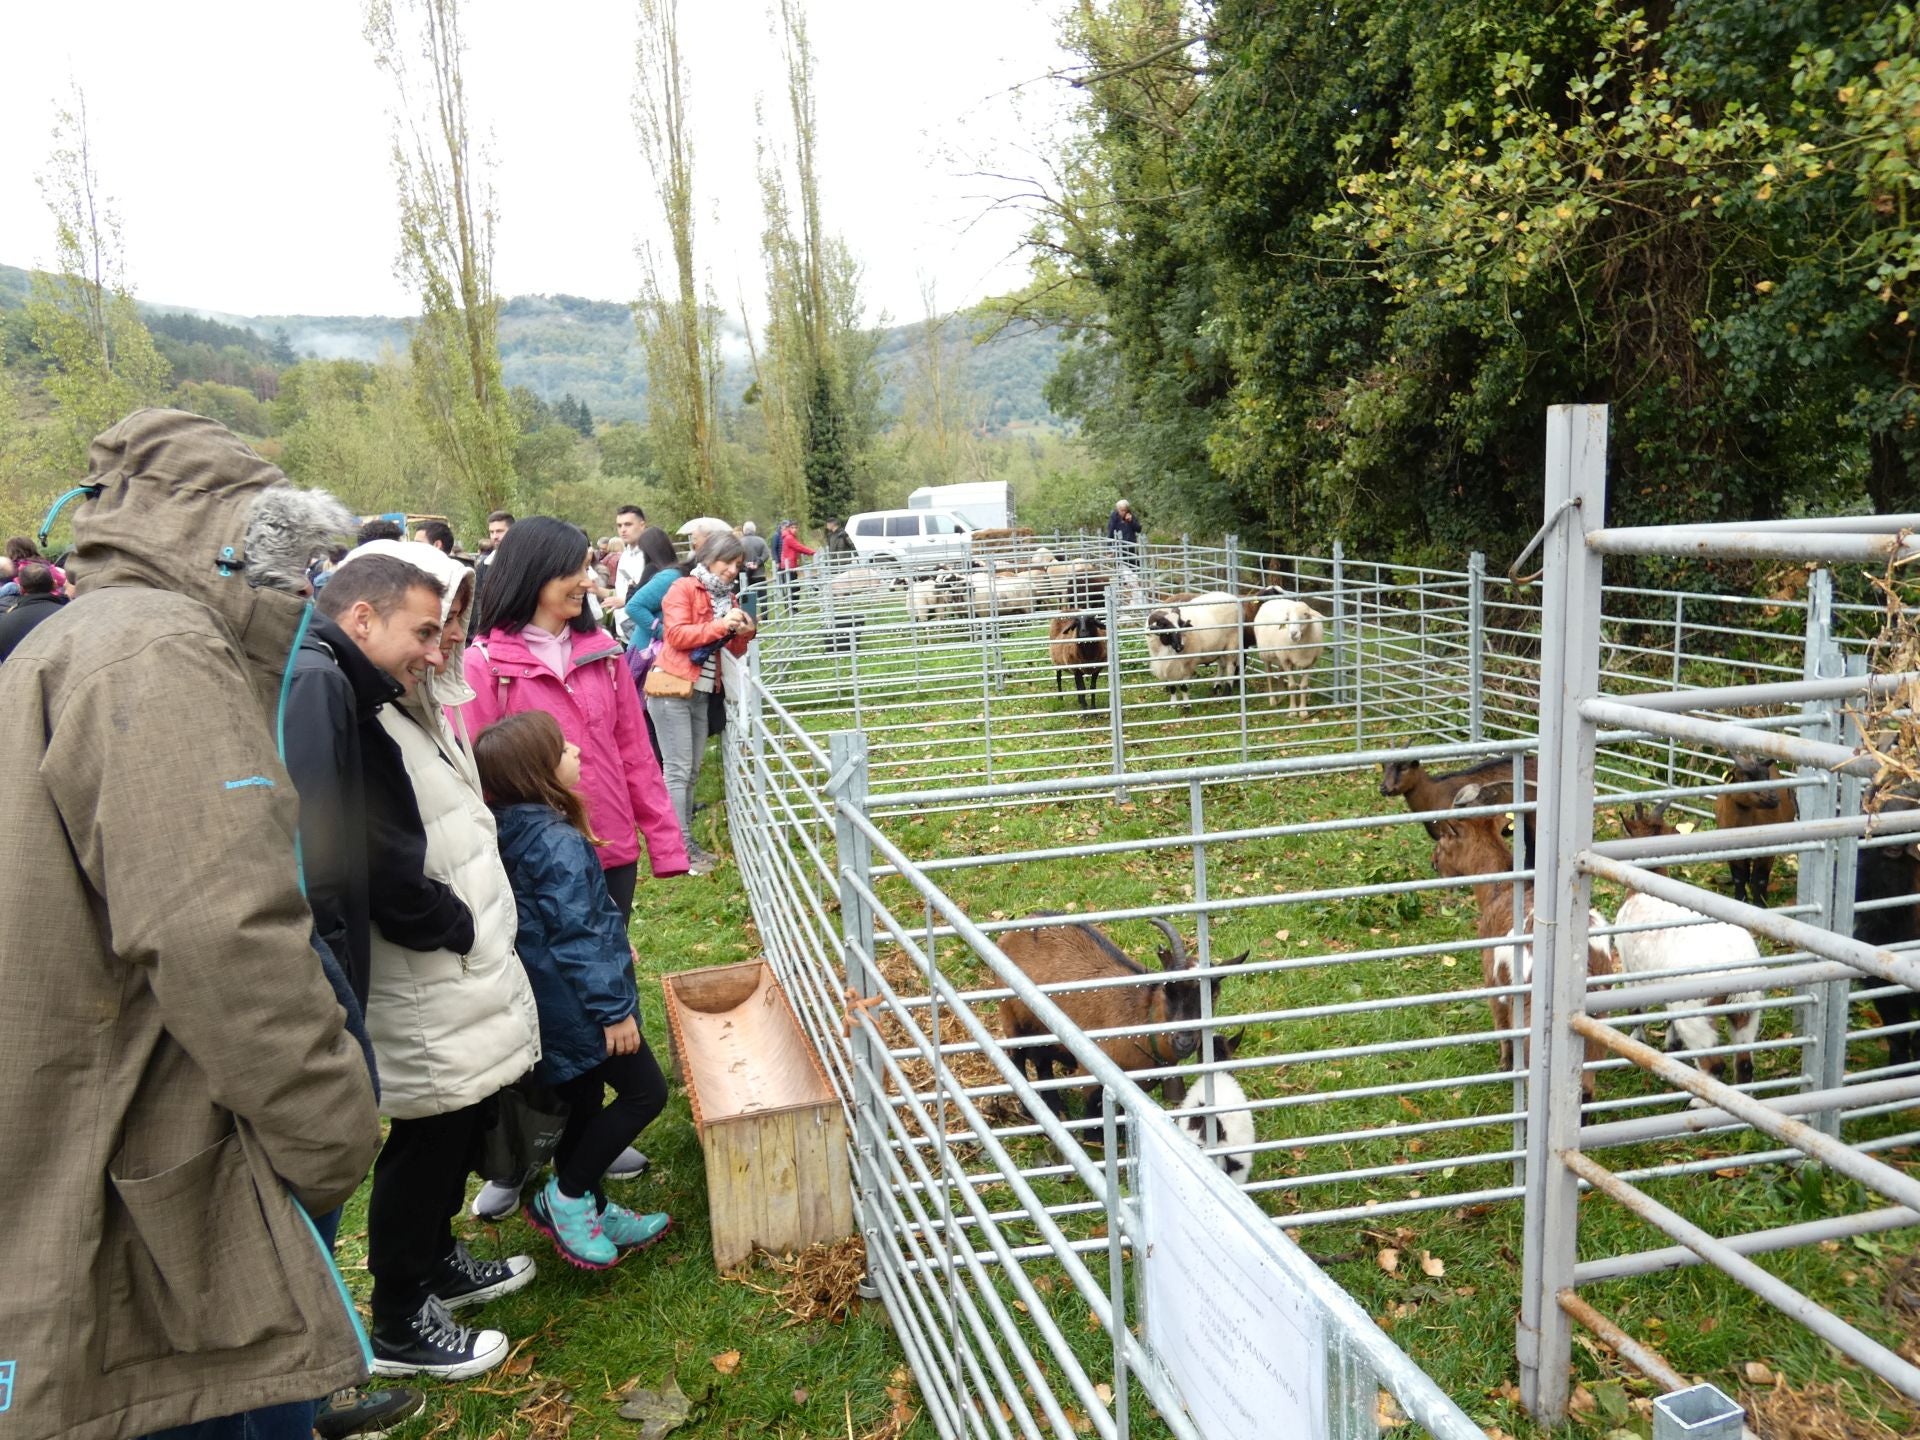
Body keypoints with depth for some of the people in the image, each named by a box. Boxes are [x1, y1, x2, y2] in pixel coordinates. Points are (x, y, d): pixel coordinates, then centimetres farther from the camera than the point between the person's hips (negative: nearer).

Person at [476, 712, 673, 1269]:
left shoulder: (511, 832, 4)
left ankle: (590, 1212, 33)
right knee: (645, 1091, 3)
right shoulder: (558, 843, -24)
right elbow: (576, 937, -24)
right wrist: (614, 1009, -18)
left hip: (554, 1006, 9)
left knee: (582, 1103, 20)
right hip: (579, 1004, -9)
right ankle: (568, 1196, 11)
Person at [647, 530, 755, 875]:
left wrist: (744, 634, -4)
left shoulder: (726, 597, 16)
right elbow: (677, 635, -19)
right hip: (672, 690, -8)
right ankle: (681, 849, -8)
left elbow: (734, 651, 17)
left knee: (691, 772, 10)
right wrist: (720, 626, -24)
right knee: (678, 770, -9)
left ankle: (686, 843, 16)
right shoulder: (683, 588, -7)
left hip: (701, 693, 8)